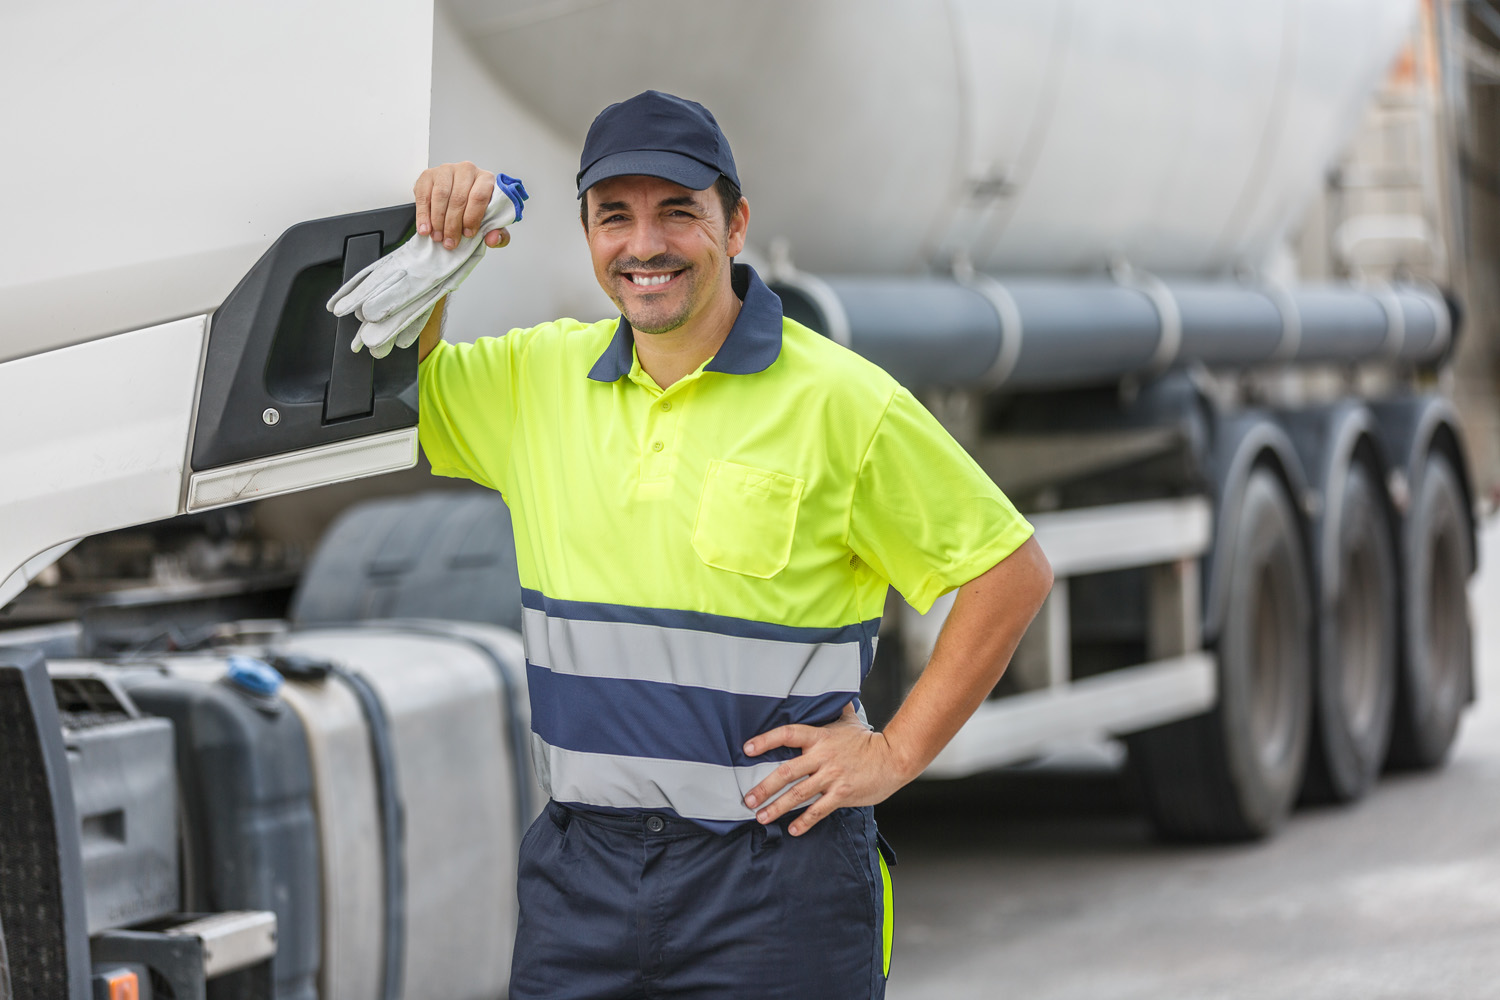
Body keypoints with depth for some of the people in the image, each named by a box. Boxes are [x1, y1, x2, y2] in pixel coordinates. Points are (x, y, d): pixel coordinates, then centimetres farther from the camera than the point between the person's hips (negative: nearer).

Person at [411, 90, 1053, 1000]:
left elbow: (1012, 573, -2)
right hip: (581, 869, 4)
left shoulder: (840, 401, -7)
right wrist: (436, 245, 2)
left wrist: (897, 753, -4)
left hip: (772, 874, -4)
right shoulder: (541, 377, 7)